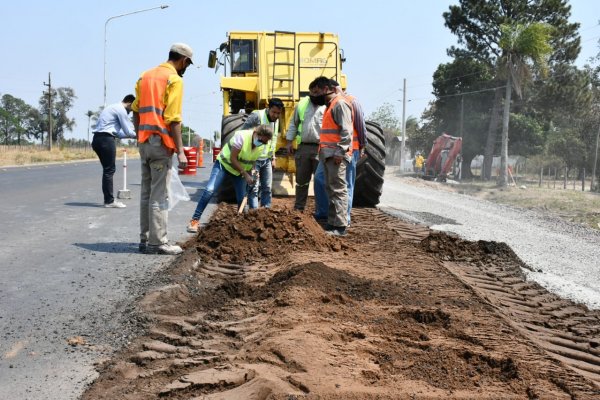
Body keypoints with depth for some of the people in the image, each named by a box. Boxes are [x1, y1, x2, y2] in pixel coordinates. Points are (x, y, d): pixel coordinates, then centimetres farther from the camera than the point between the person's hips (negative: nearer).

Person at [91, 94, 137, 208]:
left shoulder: (113, 108, 24)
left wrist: (132, 135, 24)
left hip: (98, 139, 10)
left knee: (107, 169, 13)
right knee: (109, 170, -6)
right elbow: (128, 131, -5)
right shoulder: (121, 109, -5)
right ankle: (109, 201, -4)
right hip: (106, 140, -10)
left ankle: (109, 199, 15)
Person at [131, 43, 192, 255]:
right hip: (161, 143, -7)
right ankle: (157, 242, -1)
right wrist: (180, 150, -14)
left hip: (144, 142, 7)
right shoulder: (174, 79, -8)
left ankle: (145, 239, 17)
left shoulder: (146, 76, 15)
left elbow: (136, 110, 13)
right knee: (159, 195, -4)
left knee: (146, 192, 12)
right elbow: (173, 119, -15)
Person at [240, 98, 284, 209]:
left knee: (267, 188, 10)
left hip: (267, 159, 7)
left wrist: (273, 157, 19)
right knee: (254, 188, -6)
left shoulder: (276, 120, 10)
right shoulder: (256, 116, -14)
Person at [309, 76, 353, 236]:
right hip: (328, 155, 10)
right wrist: (323, 151, 17)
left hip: (336, 156, -10)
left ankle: (340, 227, -9)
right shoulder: (330, 105, 22)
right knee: (331, 190, 12)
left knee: (338, 190, -9)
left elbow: (346, 131, -18)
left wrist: (340, 152, -22)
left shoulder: (340, 103, -10)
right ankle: (332, 224, 18)